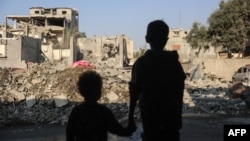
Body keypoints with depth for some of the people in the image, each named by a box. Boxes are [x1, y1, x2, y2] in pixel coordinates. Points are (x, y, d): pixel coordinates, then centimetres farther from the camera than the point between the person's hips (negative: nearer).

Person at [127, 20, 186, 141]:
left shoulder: (141, 62, -5)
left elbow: (134, 92, -8)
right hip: (171, 114, 2)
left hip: (149, 114, -2)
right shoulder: (174, 62, 2)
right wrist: (179, 116, 13)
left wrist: (131, 118, -2)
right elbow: (179, 92, 4)